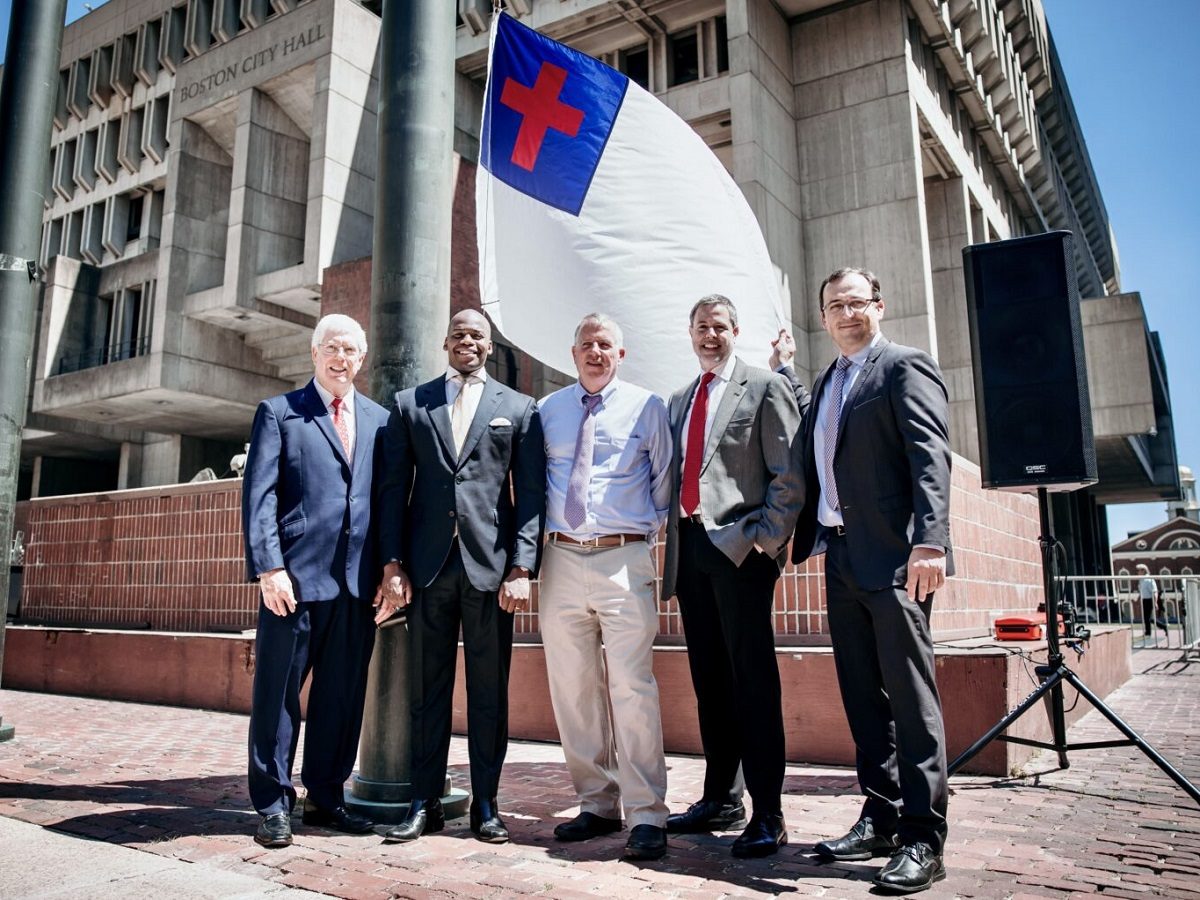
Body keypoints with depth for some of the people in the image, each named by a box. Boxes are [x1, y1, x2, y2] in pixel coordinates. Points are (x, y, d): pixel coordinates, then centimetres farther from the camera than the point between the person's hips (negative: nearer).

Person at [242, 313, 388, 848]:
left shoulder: (379, 419, 14)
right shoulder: (278, 413, 5)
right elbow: (258, 496, -3)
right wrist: (269, 567, -13)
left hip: (358, 582, 3)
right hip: (294, 577, -3)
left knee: (343, 695, 10)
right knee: (278, 692, 5)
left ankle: (325, 798, 23)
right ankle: (273, 804, 18)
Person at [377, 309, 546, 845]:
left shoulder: (518, 408, 8)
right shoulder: (409, 404, 12)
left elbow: (531, 494, 2)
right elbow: (393, 489, 8)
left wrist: (522, 568, -7)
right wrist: (393, 565, 0)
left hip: (490, 565, -1)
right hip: (428, 566, 1)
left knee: (489, 690, 6)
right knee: (427, 688, 8)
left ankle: (486, 804, 17)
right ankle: (425, 804, 19)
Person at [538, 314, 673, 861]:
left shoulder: (648, 407, 5)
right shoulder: (547, 411, 12)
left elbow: (666, 479, 9)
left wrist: (650, 528, 1)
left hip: (624, 559, -3)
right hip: (561, 559, 4)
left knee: (632, 688, -7)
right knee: (571, 689, 9)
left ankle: (647, 816, 3)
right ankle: (597, 805, 23)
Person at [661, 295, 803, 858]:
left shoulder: (765, 387, 2)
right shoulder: (679, 401, 21)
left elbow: (788, 475, -5)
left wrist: (767, 539, -13)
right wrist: (674, 538, 10)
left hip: (739, 549, -6)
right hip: (689, 548, 6)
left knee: (752, 681, -5)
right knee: (708, 680, 12)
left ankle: (767, 817, 3)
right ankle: (721, 800, 23)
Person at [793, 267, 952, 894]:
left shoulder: (905, 367, -3)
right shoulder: (825, 383, 20)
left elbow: (930, 457, -16)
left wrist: (929, 541, -26)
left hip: (893, 556, -7)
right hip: (842, 556, 8)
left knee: (910, 695, -3)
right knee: (862, 696, 12)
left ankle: (922, 839, 6)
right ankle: (880, 819, 23)